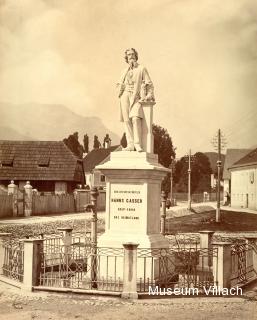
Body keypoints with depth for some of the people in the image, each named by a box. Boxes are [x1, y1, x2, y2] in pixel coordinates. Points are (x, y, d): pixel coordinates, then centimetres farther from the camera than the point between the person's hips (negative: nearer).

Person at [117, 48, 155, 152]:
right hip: (125, 95, 4)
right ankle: (130, 144, -11)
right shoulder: (125, 71, 24)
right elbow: (120, 84, 21)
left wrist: (149, 95, -8)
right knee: (127, 120, -8)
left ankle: (138, 144, -24)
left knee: (135, 118, -23)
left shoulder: (141, 69, 11)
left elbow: (149, 84, 6)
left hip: (136, 96, -4)